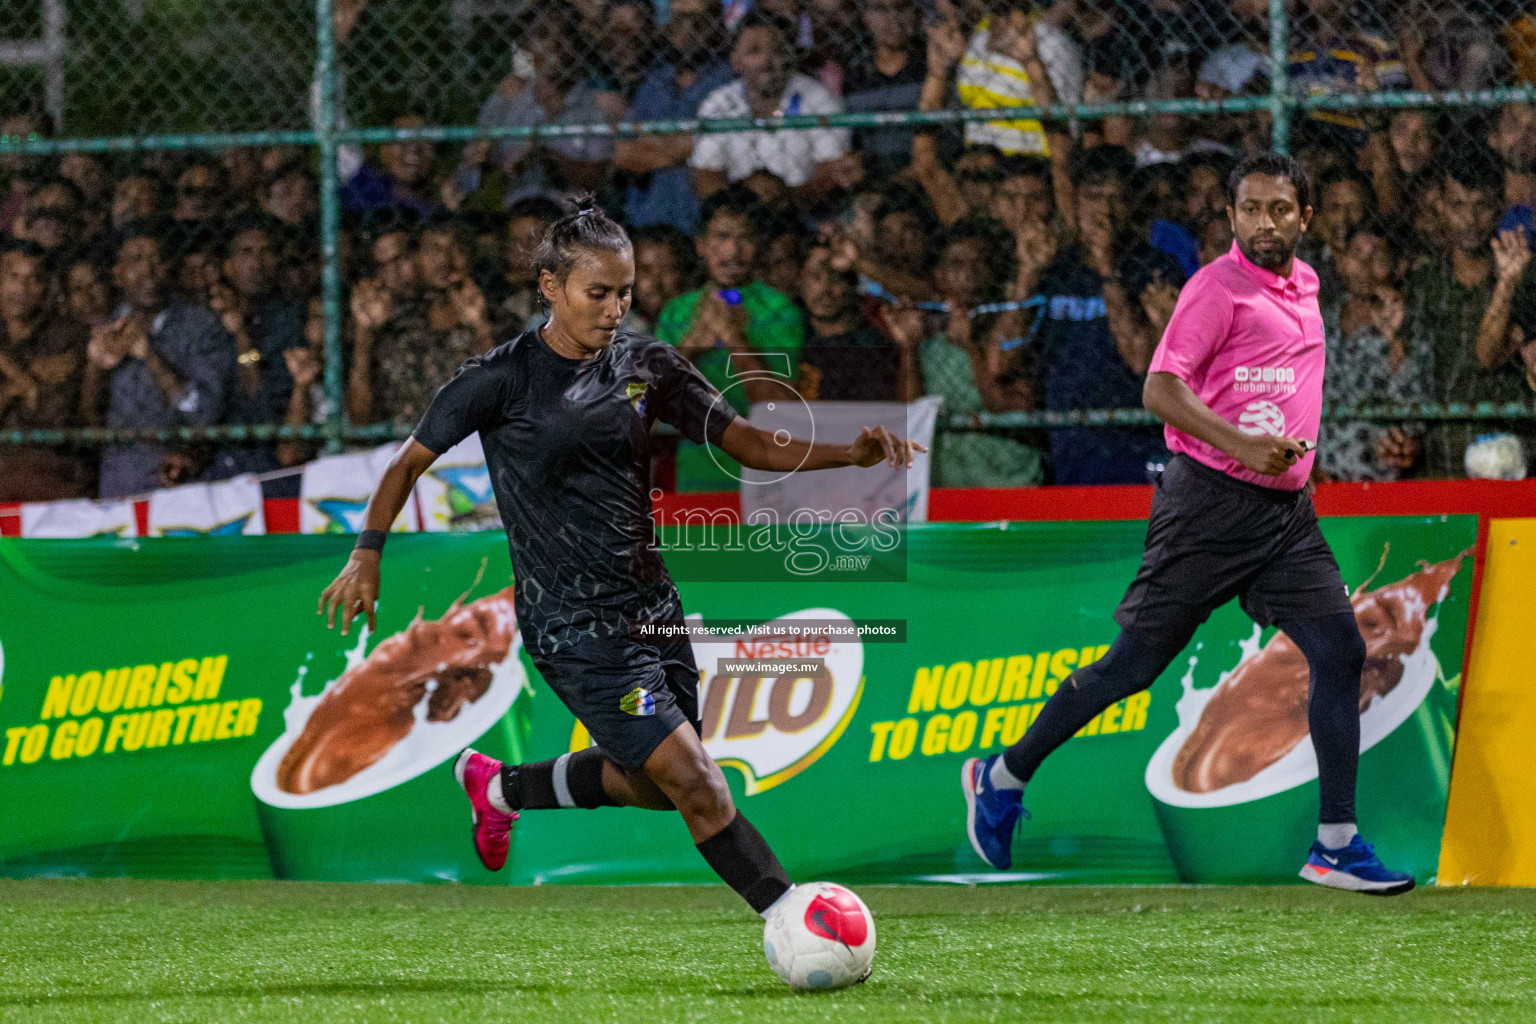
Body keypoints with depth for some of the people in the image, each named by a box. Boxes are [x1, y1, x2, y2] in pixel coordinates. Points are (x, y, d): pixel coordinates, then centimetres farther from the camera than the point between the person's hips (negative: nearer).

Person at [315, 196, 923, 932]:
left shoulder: (647, 366, 4)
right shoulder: (502, 380, -9)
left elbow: (753, 445, 4)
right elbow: (410, 461, 2)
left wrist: (850, 454, -12)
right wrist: (368, 555, -9)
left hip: (650, 607, 7)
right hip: (573, 625, -7)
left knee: (652, 783, 18)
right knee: (695, 783, -14)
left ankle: (498, 787, 40)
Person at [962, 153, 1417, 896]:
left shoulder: (1304, 285, 14)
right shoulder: (1219, 287, -11)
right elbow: (1161, 389, -19)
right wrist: (1239, 444, -28)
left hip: (1284, 510, 7)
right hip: (1211, 499, -7)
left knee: (1341, 652, -5)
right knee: (1137, 661, -3)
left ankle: (1335, 845, -3)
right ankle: (1004, 777, 14)